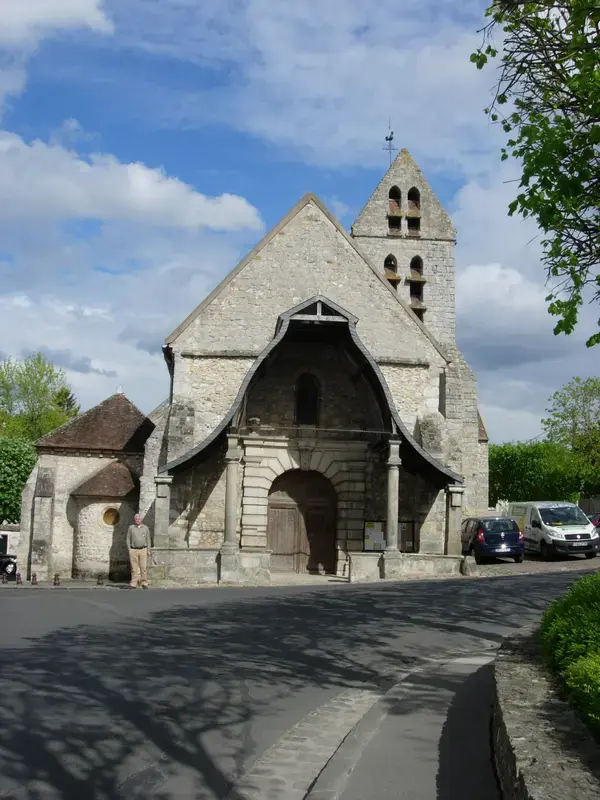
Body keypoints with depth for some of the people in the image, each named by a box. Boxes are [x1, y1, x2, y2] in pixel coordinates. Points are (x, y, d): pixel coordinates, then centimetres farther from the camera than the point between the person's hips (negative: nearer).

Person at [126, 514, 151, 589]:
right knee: (134, 568, -1)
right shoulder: (131, 528, 7)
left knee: (144, 567, -3)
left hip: (143, 550, 0)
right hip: (133, 550, 0)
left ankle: (144, 583, 2)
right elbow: (128, 539, 8)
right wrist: (129, 550, -1)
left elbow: (148, 540, 9)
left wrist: (148, 550, 1)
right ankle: (134, 584, 2)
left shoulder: (146, 528, 8)